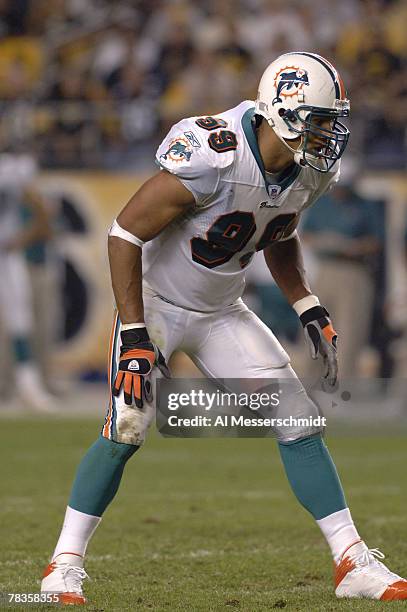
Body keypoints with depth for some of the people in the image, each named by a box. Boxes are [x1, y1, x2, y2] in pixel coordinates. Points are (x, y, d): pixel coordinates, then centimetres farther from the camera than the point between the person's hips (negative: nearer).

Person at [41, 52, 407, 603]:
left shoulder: (309, 171, -8)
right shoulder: (213, 159, -32)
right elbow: (126, 233, -24)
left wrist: (310, 312, 5)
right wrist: (135, 338, -25)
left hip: (222, 312, 6)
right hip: (156, 304, -6)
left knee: (299, 422, -3)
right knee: (126, 430, -17)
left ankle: (352, 563, 2)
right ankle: (65, 565, -1)